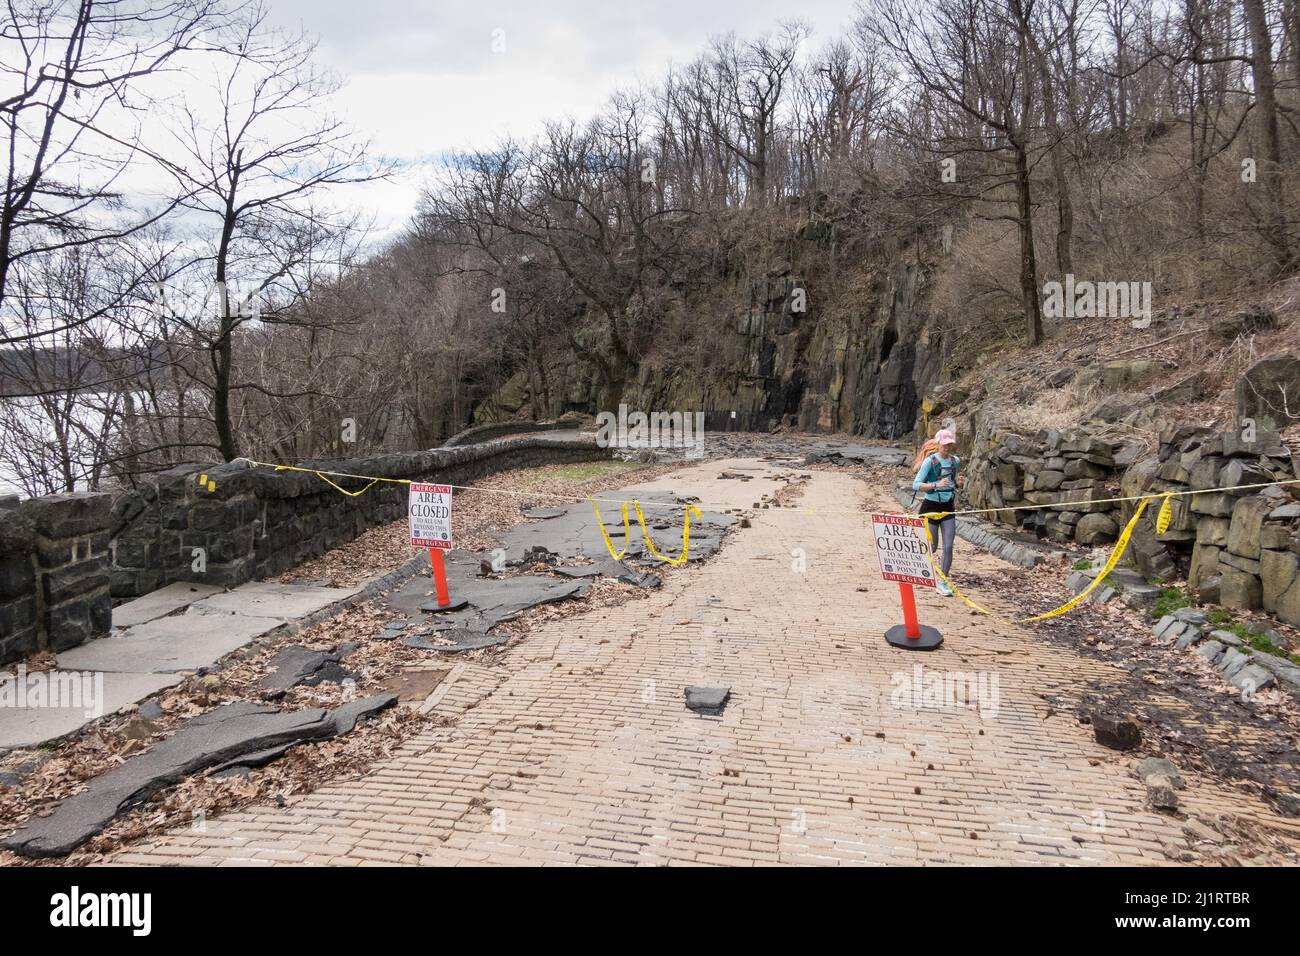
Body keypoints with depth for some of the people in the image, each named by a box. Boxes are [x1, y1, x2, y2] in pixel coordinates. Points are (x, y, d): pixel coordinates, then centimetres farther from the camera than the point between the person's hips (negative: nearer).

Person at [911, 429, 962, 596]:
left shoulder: (955, 461, 4)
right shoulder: (930, 461, -13)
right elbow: (916, 485, -17)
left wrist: (957, 482, -2)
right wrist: (936, 485, -29)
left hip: (948, 508, 4)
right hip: (931, 507, -4)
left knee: (948, 546, -4)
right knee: (932, 547, 4)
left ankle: (943, 582, 8)